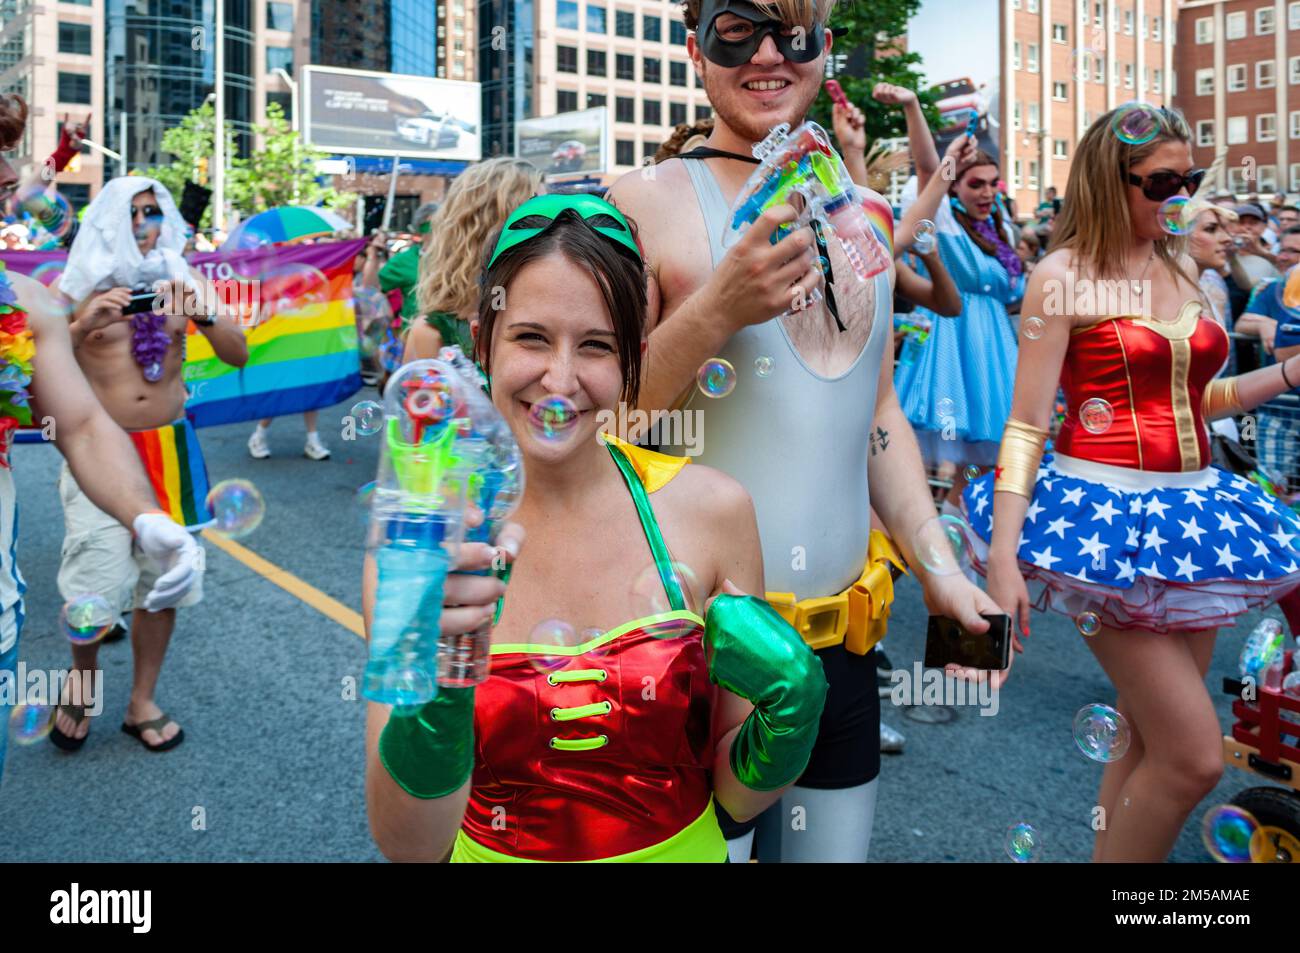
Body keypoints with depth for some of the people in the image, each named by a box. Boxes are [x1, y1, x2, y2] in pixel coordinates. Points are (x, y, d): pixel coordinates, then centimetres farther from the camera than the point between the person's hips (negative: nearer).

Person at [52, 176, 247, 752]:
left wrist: (205, 317, -22)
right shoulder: (80, 289, 0)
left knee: (163, 579, 5)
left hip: (169, 450, 2)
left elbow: (238, 357, -4)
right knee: (98, 585, -8)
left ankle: (142, 702, 23)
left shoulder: (185, 282, 5)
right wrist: (83, 326, -25)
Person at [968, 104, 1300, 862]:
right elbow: (1026, 426, -12)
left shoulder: (1183, 269, 12)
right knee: (1194, 756, -9)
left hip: (1189, 509, 7)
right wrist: (1002, 554, -19)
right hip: (1108, 514, -7)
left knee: (1152, 743, 13)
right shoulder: (1064, 274, -7)